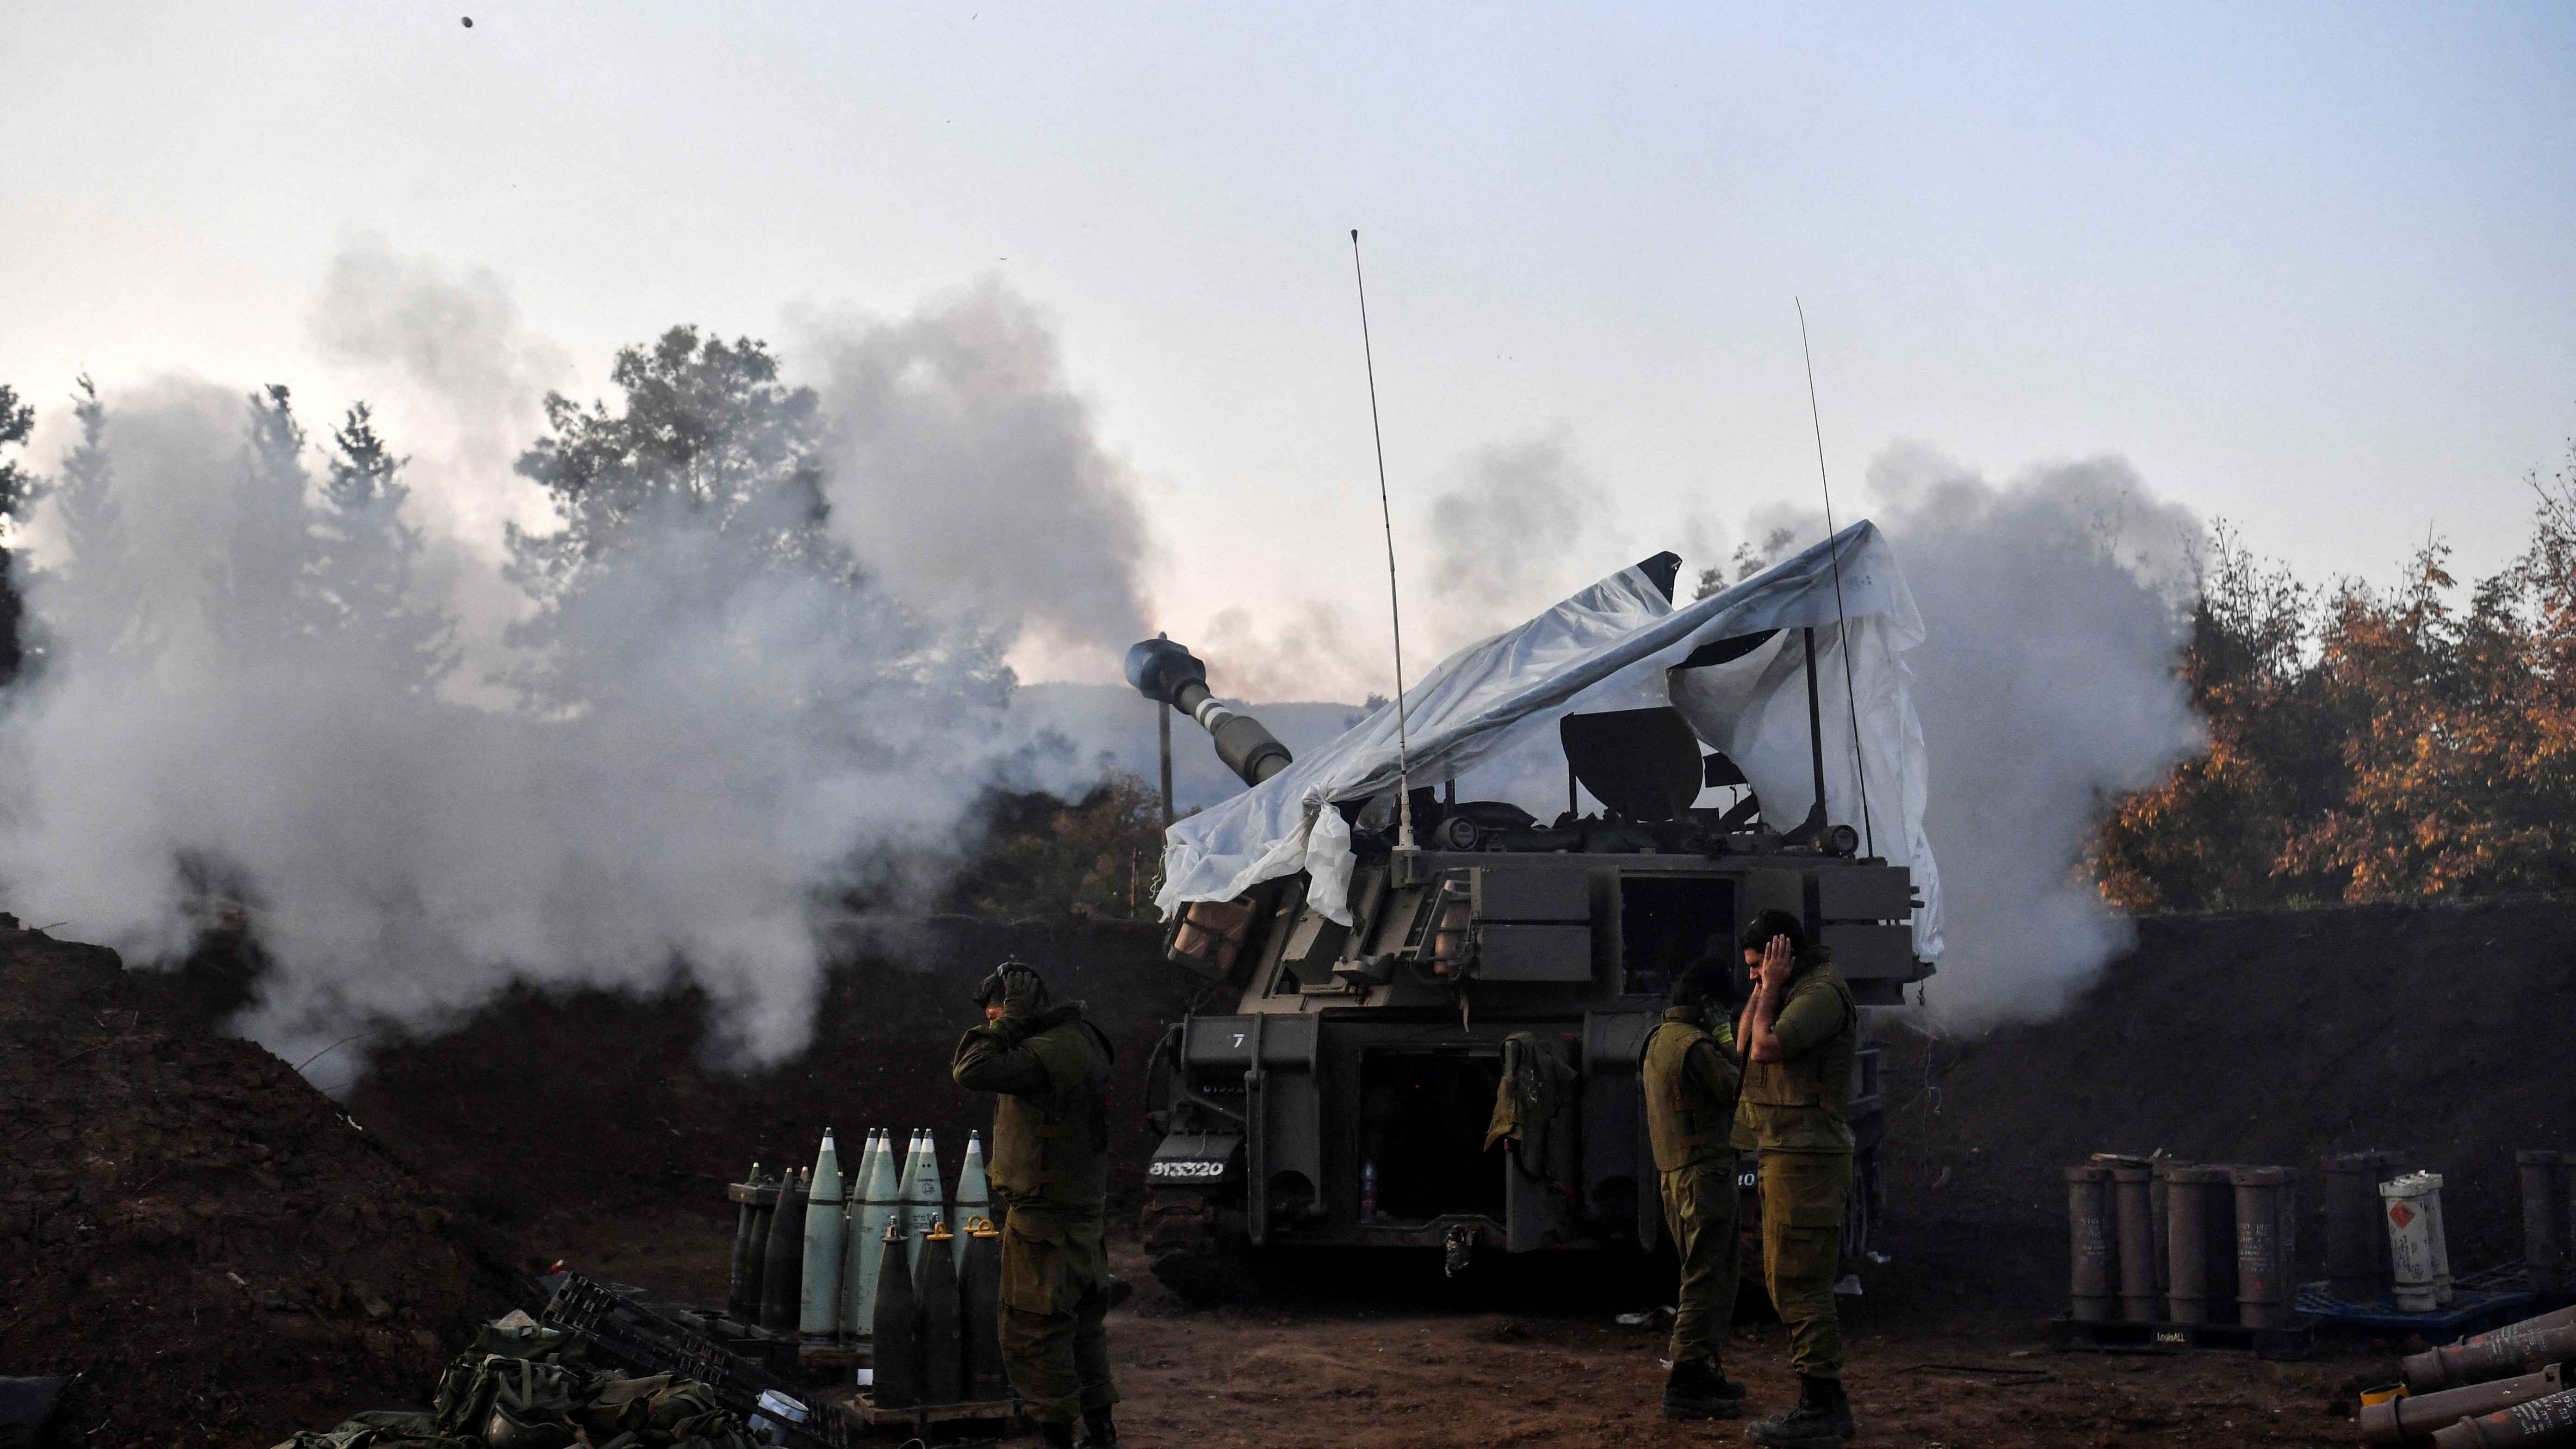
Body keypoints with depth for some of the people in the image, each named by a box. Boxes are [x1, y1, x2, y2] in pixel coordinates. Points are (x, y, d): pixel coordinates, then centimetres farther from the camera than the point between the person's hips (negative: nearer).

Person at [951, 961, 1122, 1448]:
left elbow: (971, 1072, -30)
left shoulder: (1045, 1053, -22)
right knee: (1082, 1320, 19)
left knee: (1034, 1327, -1)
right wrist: (1009, 1032, 7)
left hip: (1044, 1215, -10)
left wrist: (1005, 1028, -18)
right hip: (1084, 1207, 10)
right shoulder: (1079, 1038, 9)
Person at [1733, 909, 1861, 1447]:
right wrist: (1766, 986, 9)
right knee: (1793, 1283, 15)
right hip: (1789, 1155, 11)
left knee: (1799, 1284, -9)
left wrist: (1772, 986, -11)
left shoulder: (1822, 992, -14)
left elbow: (1765, 1048, -22)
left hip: (1805, 1157, -11)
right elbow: (1745, 1043, 18)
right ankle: (1826, 1405, 20)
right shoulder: (1799, 991, 19)